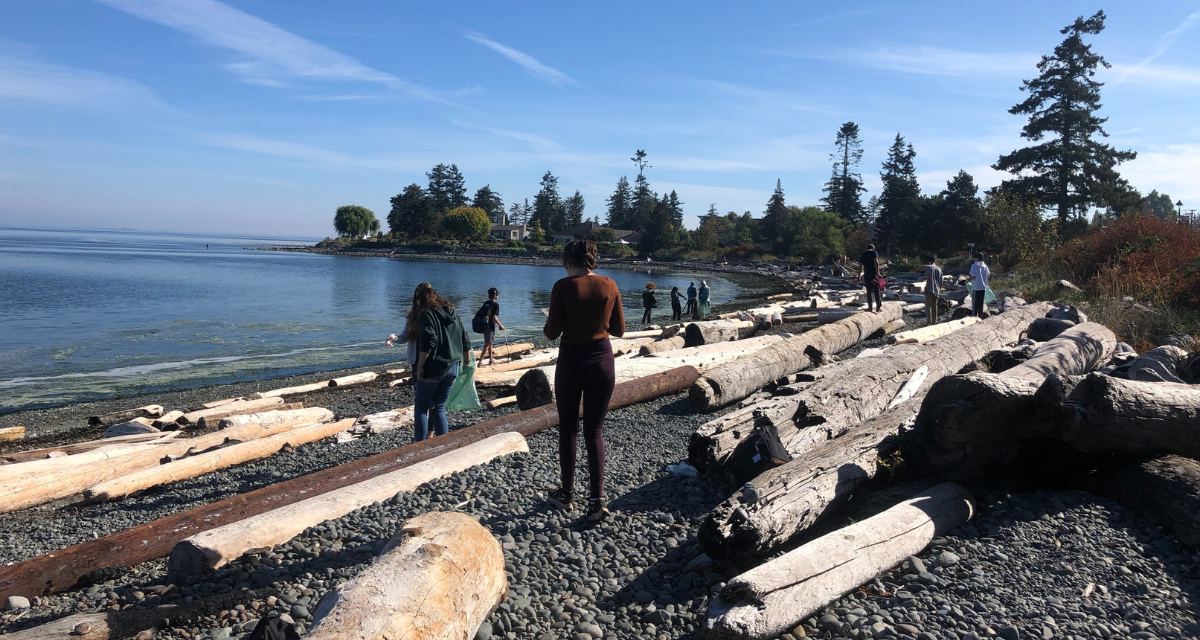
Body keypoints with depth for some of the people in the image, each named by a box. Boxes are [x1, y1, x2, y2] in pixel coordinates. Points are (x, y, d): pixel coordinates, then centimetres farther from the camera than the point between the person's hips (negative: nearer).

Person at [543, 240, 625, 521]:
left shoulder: (562, 287, -12)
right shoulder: (610, 286, -2)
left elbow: (552, 332, -12)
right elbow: (619, 330, 4)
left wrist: (548, 322, 10)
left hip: (571, 361, -2)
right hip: (602, 361, 2)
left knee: (568, 429, 14)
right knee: (595, 432, 9)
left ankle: (567, 494, 24)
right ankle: (597, 499, 1)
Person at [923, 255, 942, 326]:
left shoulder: (928, 267, -2)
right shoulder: (939, 269, 15)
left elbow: (929, 278, -14)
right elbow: (941, 282, 14)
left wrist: (925, 288, -11)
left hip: (930, 290, -6)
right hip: (937, 291, 6)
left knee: (928, 306, -4)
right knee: (934, 307, 13)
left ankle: (930, 322, -9)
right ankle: (934, 322, 17)